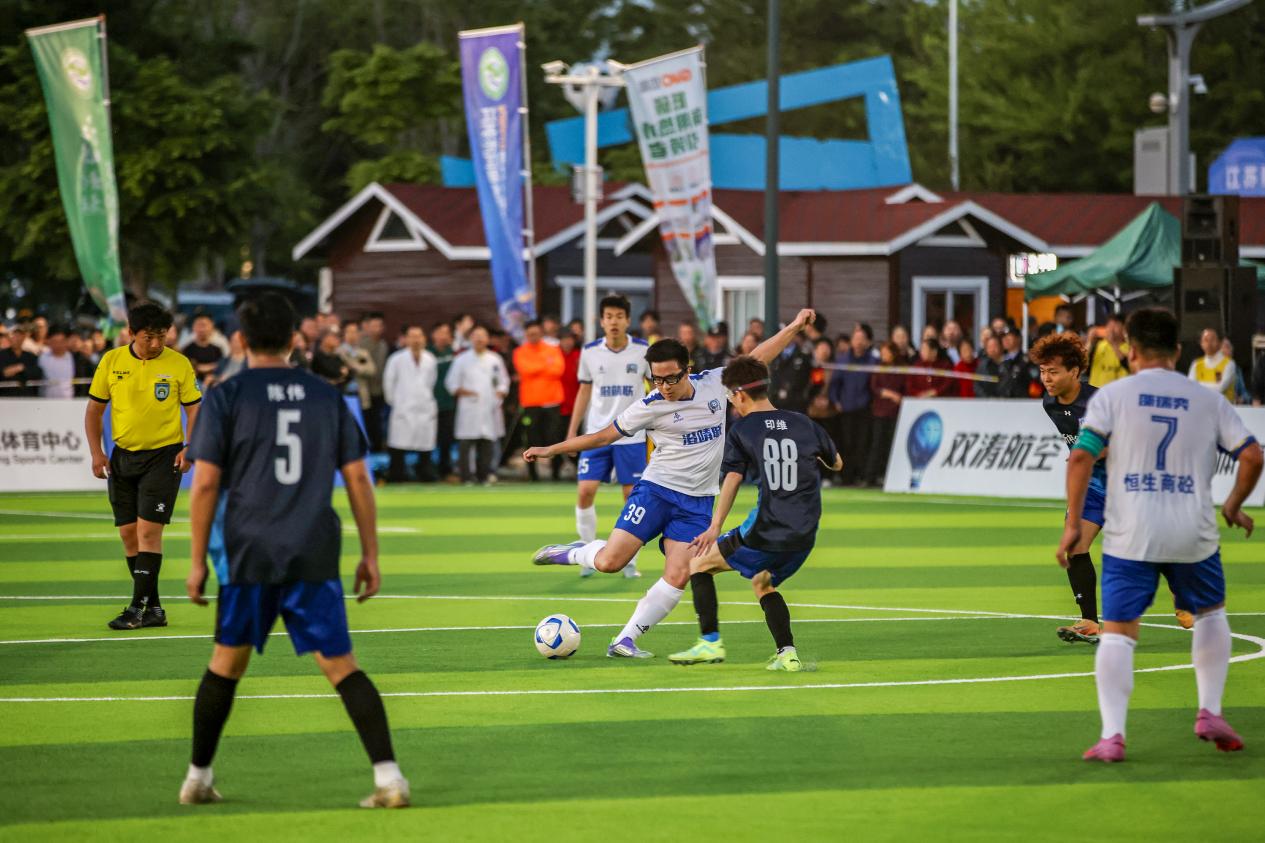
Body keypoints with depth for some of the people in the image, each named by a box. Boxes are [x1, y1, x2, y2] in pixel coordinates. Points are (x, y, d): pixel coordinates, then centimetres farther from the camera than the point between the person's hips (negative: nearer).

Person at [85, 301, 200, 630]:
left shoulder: (179, 364, -6)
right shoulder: (111, 362, 0)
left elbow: (194, 409, 0)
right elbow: (94, 409, 8)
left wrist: (189, 448, -14)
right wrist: (96, 452, -2)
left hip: (163, 455, -4)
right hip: (123, 456, 4)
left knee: (148, 529, -12)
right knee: (128, 533, 4)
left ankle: (138, 608, -11)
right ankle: (154, 608, 13)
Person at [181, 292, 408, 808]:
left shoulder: (226, 397, 0)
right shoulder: (327, 397, 8)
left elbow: (206, 483, -5)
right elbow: (358, 479, 7)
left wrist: (197, 561, 1)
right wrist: (370, 555, 12)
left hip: (248, 554, -1)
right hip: (315, 557, 1)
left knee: (227, 664, 14)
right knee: (341, 666, 0)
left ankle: (198, 779, 22)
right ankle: (389, 777, -13)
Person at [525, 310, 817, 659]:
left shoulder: (715, 383, 0)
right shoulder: (650, 407, -8)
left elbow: (756, 358, 13)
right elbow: (603, 435, 2)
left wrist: (794, 327, 12)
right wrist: (550, 450, 0)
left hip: (697, 502, 3)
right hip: (656, 489, -3)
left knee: (678, 577, -11)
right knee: (610, 562, -16)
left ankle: (624, 641, -4)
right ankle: (573, 553, 17)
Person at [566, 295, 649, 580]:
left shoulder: (642, 350, -4)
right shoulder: (590, 352, 1)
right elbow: (584, 392, 11)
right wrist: (572, 431, 8)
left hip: (632, 436, -1)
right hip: (597, 434, 1)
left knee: (633, 496, -1)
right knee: (585, 491, -8)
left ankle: (628, 560, 11)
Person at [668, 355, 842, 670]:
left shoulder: (742, 431, -1)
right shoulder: (804, 424, 10)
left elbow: (732, 479, -11)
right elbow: (837, 464, 24)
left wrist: (715, 528, -13)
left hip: (765, 533, -5)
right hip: (804, 537, 5)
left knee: (700, 563, 13)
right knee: (763, 583, 30)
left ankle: (710, 642, 5)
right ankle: (787, 653, 14)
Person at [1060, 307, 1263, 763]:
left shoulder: (1112, 395, 1)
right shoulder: (1208, 400, 7)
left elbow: (1081, 456, -7)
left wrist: (1073, 524, -2)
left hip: (1129, 536, -2)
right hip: (1194, 535, 2)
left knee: (1118, 633, 2)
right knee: (1210, 612, 25)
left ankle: (1112, 734, -9)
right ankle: (1210, 712, 17)